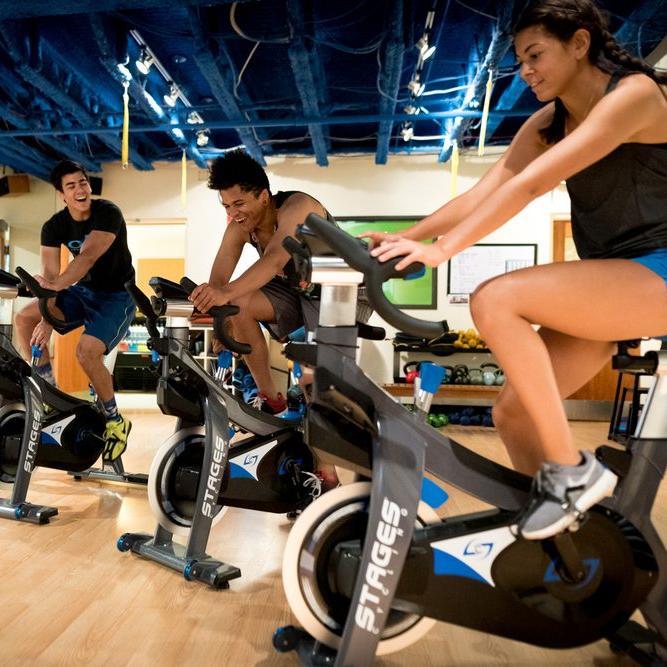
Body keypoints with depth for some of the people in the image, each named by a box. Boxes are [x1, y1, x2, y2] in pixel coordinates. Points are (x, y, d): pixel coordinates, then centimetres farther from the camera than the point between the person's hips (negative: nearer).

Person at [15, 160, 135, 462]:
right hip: (83, 291, 6)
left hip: (117, 295, -6)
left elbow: (88, 256, -34)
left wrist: (56, 285, -48)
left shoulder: (108, 213, -19)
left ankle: (115, 420, -6)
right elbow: (49, 273, -13)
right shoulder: (54, 226, -3)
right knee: (24, 318, -7)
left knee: (86, 350, -27)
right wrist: (47, 318, -27)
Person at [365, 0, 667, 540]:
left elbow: (529, 185, -26)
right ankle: (559, 534, 17)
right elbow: (483, 193, -2)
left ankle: (573, 471, -16)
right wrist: (403, 238, -13)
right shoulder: (548, 124, 10)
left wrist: (442, 250, -31)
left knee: (495, 300, -28)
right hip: (606, 281, 7)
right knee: (512, 413, -3)